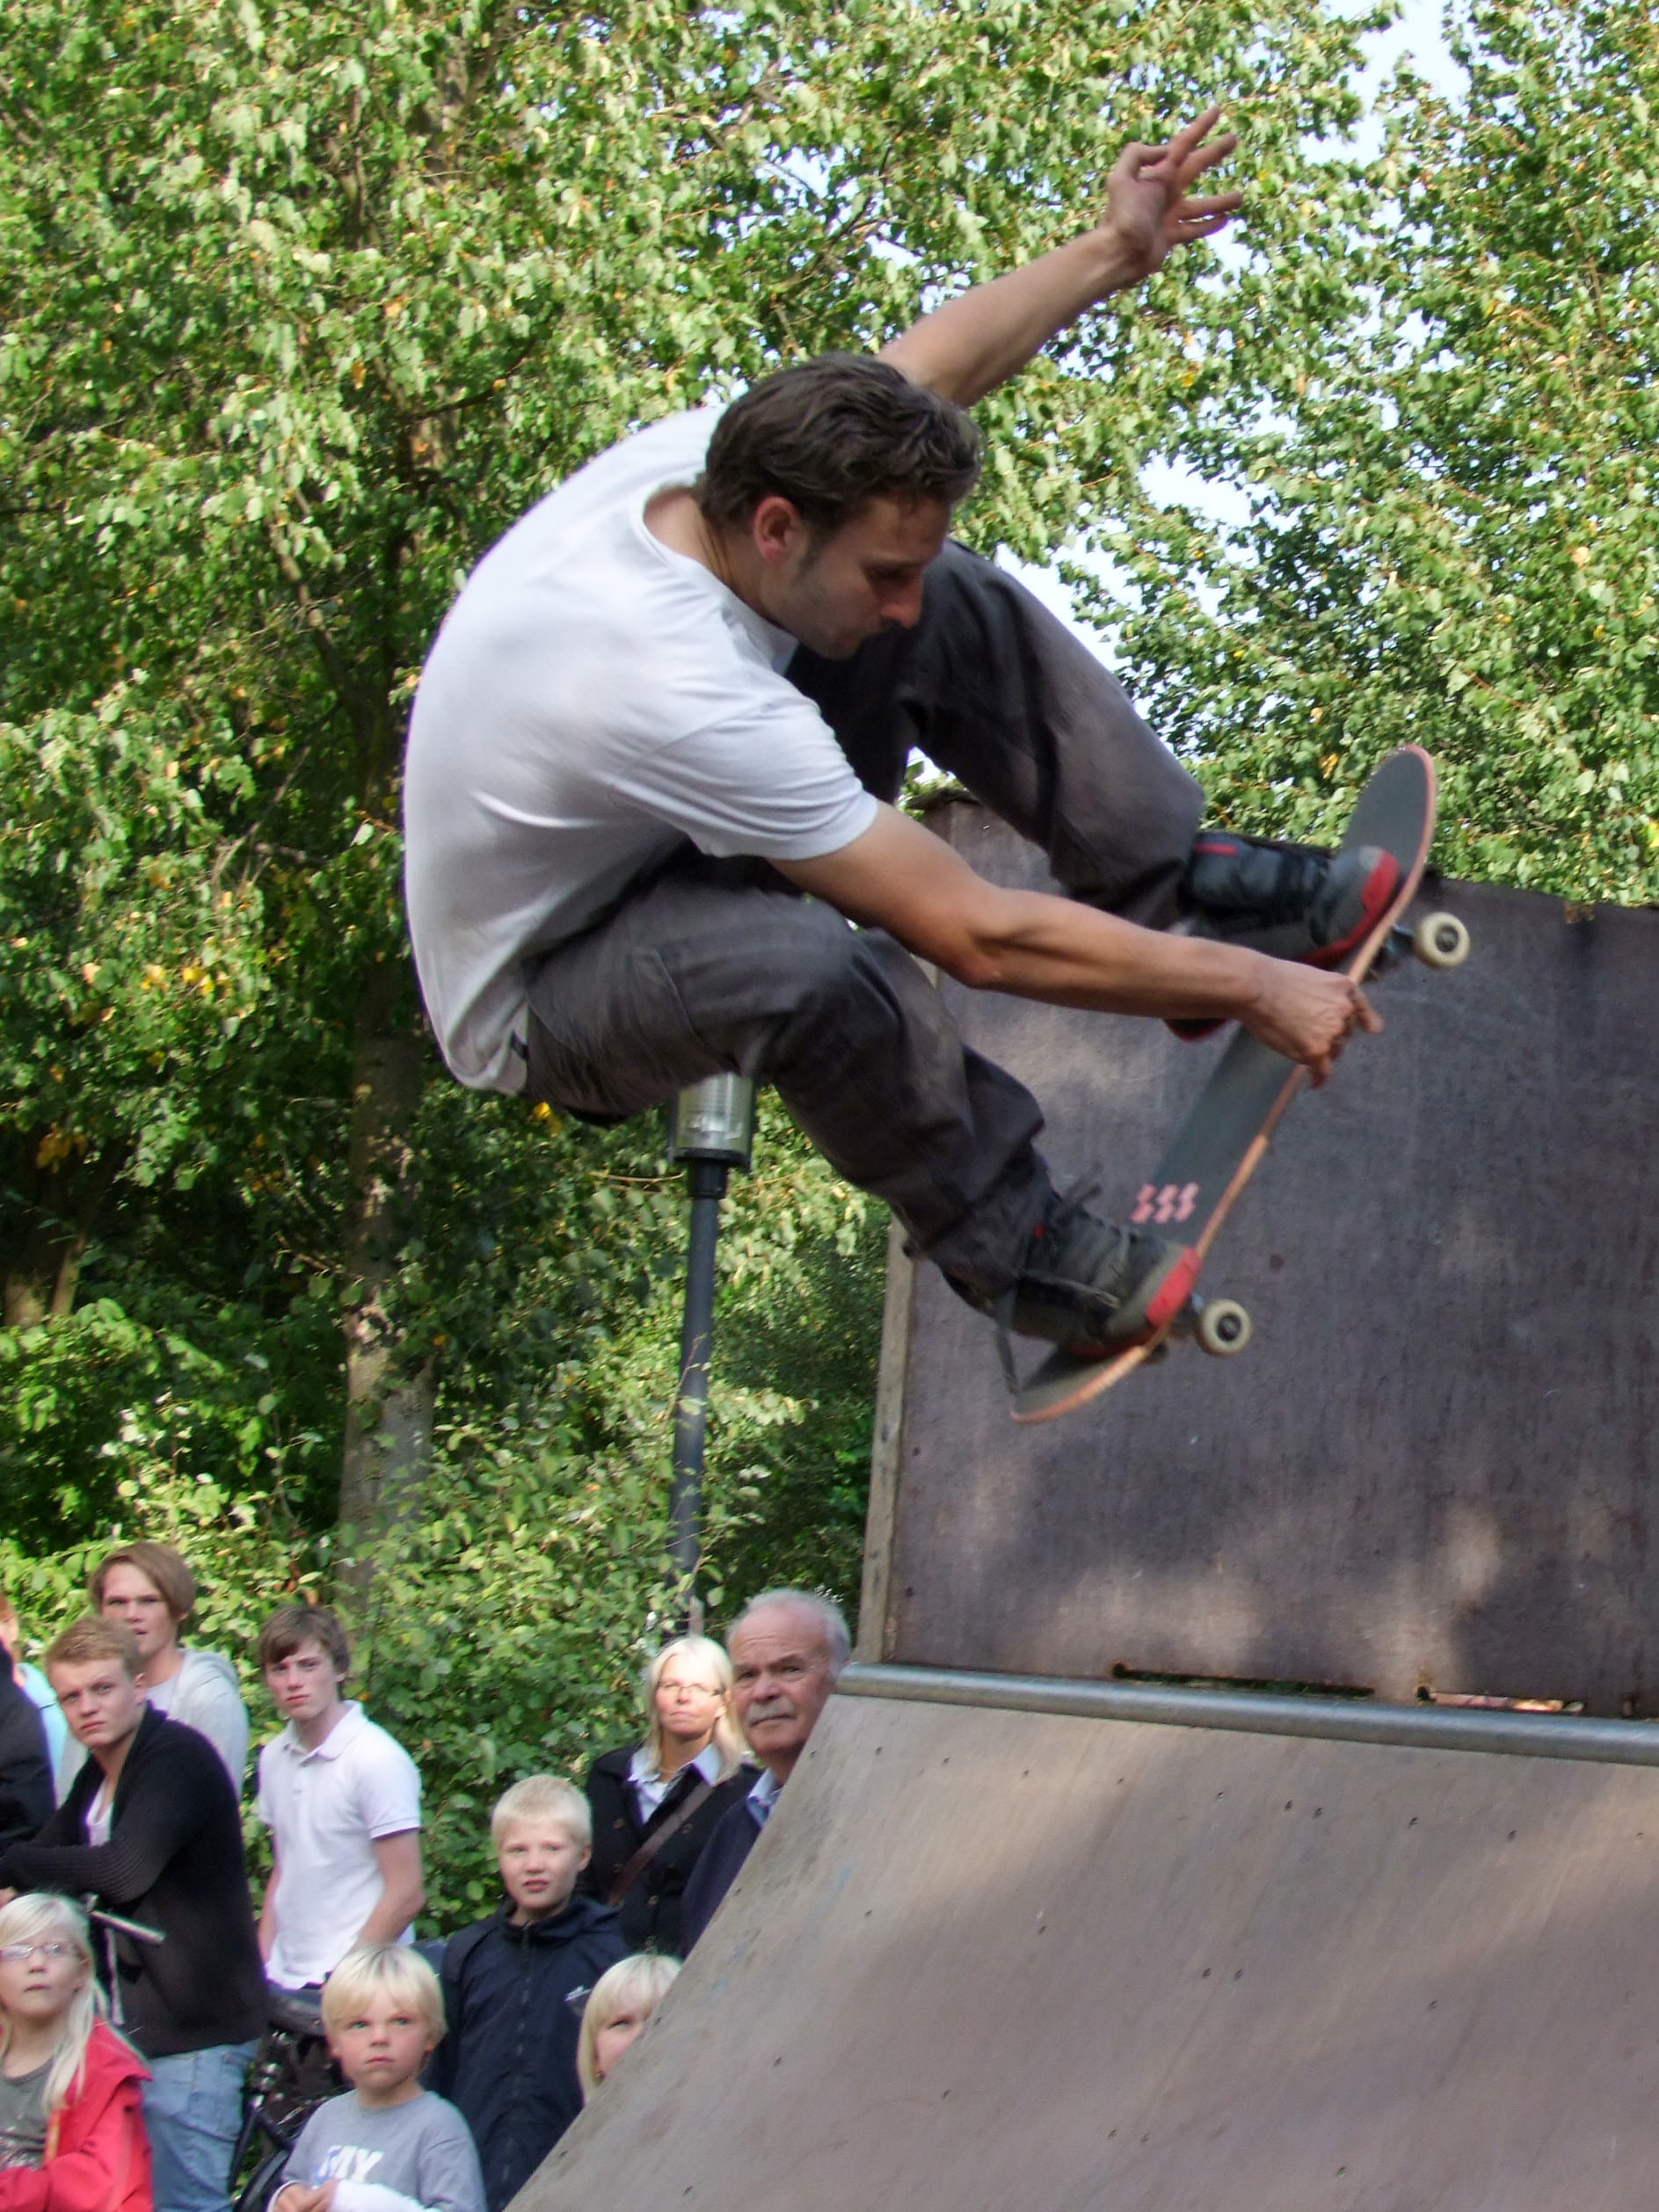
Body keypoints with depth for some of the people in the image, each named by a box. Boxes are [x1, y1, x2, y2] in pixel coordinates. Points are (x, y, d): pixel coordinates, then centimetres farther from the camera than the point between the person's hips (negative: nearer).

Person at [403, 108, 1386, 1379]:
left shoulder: (699, 461, -18)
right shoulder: (675, 690, -41)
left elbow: (929, 366, 6)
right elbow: (975, 935, -35)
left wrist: (1117, 253, 7)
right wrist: (1250, 989, -28)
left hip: (652, 840, 9)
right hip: (537, 1004, -9)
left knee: (966, 610, -5)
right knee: (818, 965, -42)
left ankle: (1182, 890, 3)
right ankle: (1010, 1247, -17)